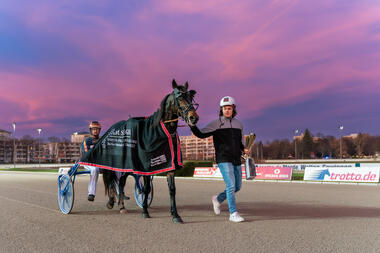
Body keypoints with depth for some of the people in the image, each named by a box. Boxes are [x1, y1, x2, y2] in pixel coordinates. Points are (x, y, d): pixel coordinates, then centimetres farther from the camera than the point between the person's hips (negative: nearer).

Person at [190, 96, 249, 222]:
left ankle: (218, 199, 34)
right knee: (231, 185, -13)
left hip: (236, 160, 6)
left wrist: (244, 149, 2)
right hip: (223, 160, -6)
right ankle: (233, 213, -3)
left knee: (237, 187, 12)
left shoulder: (239, 124, 12)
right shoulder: (216, 123, -2)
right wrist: (192, 125, -23)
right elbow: (201, 134, -8)